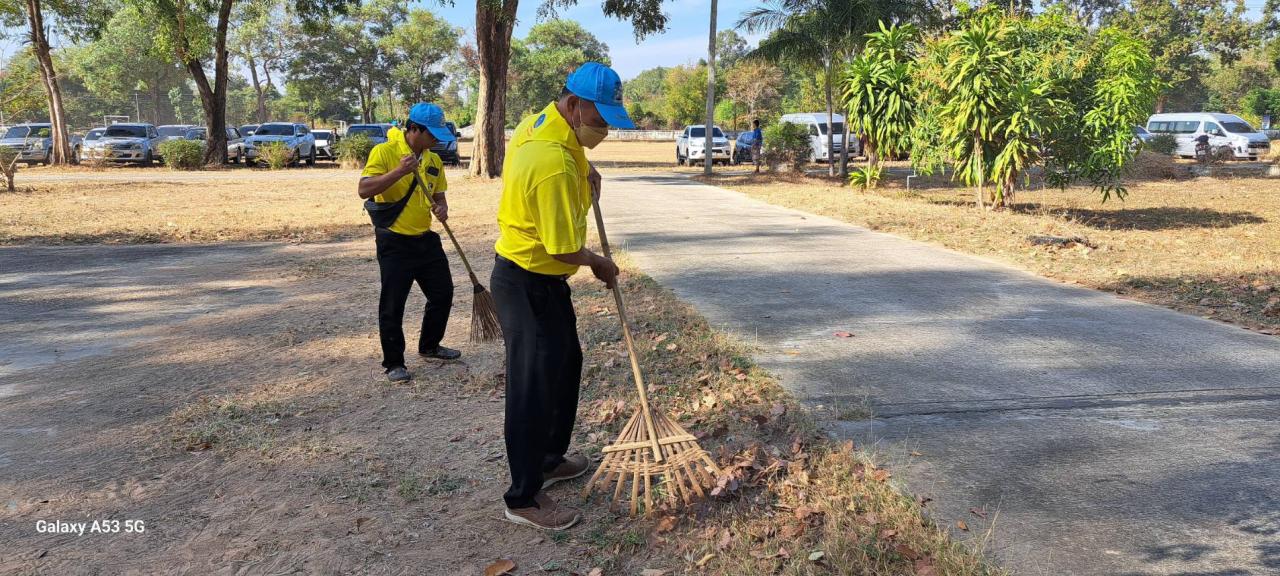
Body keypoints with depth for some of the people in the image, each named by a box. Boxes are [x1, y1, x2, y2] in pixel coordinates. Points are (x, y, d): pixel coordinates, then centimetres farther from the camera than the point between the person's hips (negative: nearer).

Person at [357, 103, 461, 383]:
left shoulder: (433, 160, 8)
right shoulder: (384, 152, -12)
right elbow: (365, 190, -21)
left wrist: (442, 208, -6)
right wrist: (400, 171, -31)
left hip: (426, 239, 7)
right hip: (394, 242, -7)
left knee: (443, 293, 14)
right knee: (392, 304, 0)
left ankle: (429, 346, 34)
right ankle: (394, 363, 14)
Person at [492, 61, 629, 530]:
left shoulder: (537, 122, 2)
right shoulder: (555, 165, -30)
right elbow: (565, 250, -24)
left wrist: (584, 168, 10)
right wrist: (599, 264, -4)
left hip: (542, 282, 11)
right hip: (530, 286, -11)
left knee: (565, 366, 23)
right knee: (534, 387, 0)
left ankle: (550, 458, 40)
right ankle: (523, 498, 14)